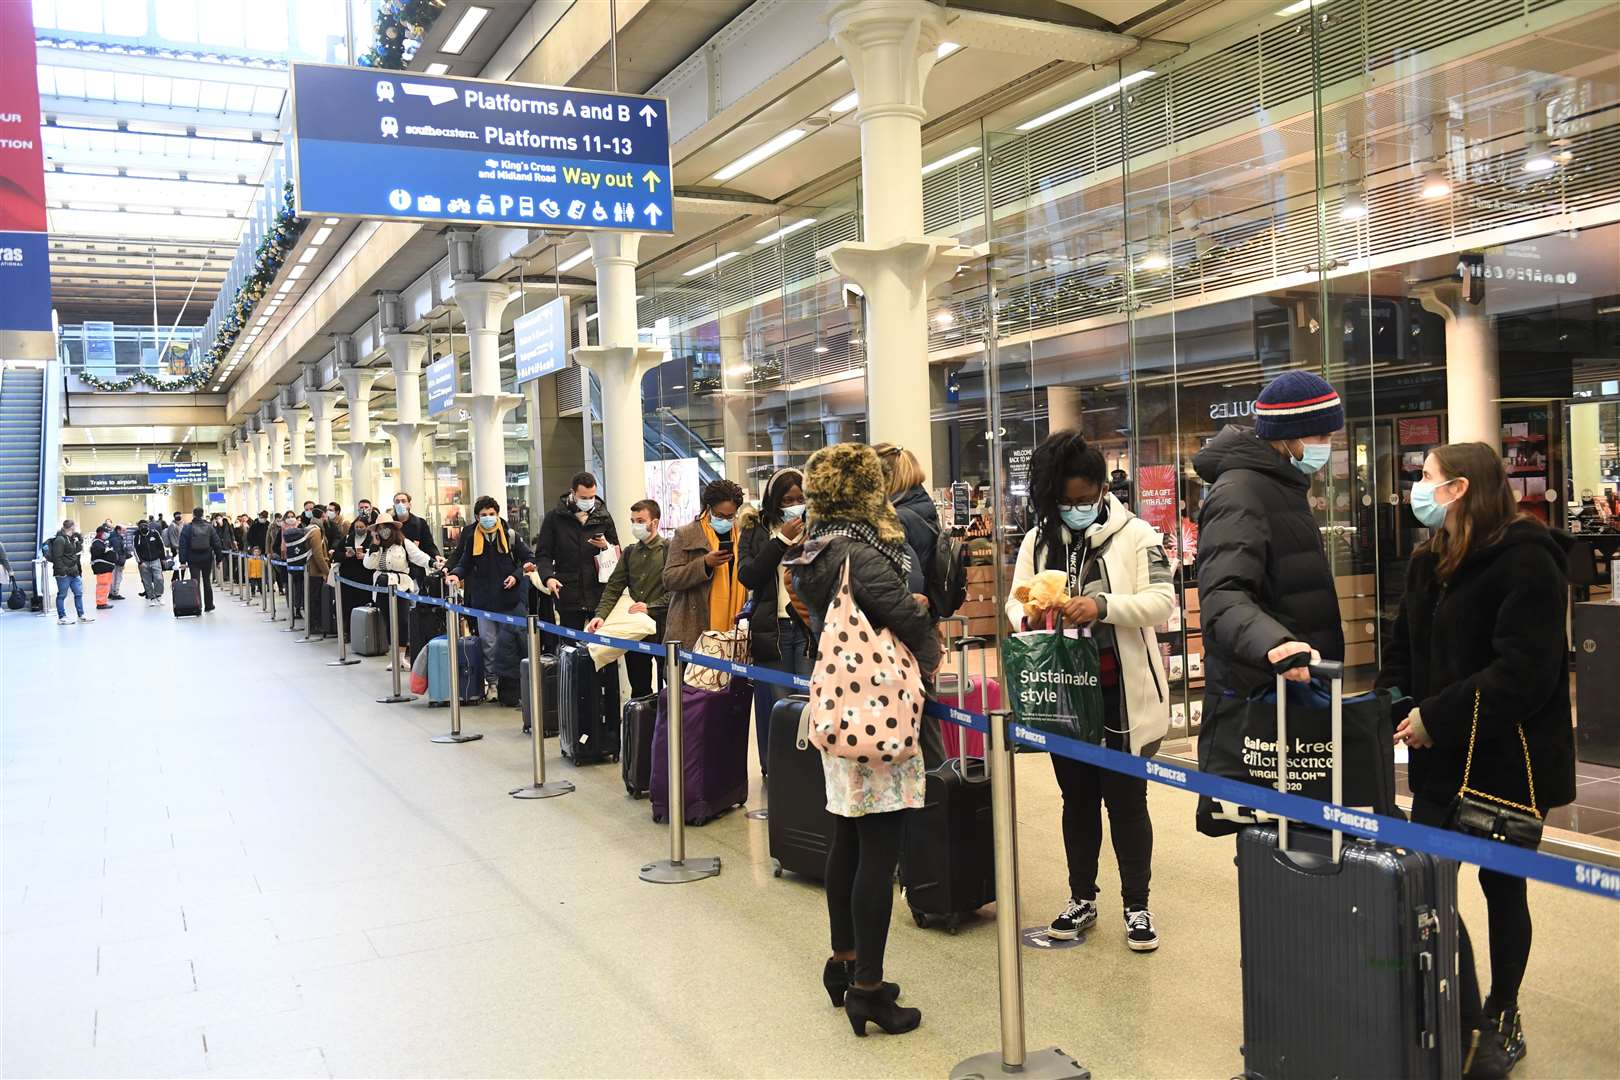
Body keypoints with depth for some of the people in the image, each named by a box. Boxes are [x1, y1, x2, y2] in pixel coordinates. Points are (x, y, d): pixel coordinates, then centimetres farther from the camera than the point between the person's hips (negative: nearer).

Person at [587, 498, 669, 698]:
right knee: (638, 687, 11)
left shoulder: (669, 550, -4)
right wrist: (600, 614, -6)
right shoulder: (630, 552, 14)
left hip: (662, 627, -5)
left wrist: (650, 607, -15)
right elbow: (614, 587, 8)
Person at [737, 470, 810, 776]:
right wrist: (782, 540, -10)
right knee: (777, 705, 1)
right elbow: (748, 576, -5)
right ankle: (775, 770, 11)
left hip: (810, 627, 0)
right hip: (772, 629, 0)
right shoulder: (756, 530, 9)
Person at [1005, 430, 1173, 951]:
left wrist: (1103, 606, -29)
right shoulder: (1037, 541, 7)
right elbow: (1015, 603, 7)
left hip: (1121, 693, -4)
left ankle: (1137, 905, 19)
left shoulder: (1136, 535, -5)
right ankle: (1081, 898, 29)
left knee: (1126, 799, 4)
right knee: (1077, 797, 15)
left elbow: (1161, 601, -13)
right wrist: (1028, 617, -18)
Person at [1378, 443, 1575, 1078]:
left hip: (1508, 761, -6)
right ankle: (1474, 1027, 14)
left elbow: (1523, 672, -23)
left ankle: (1494, 1022, 27)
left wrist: (1436, 719, -21)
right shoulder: (1429, 562, 9)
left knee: (1501, 884, 10)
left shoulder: (1526, 561, -16)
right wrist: (1393, 709, -4)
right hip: (1441, 759, 7)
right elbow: (1403, 648, 12)